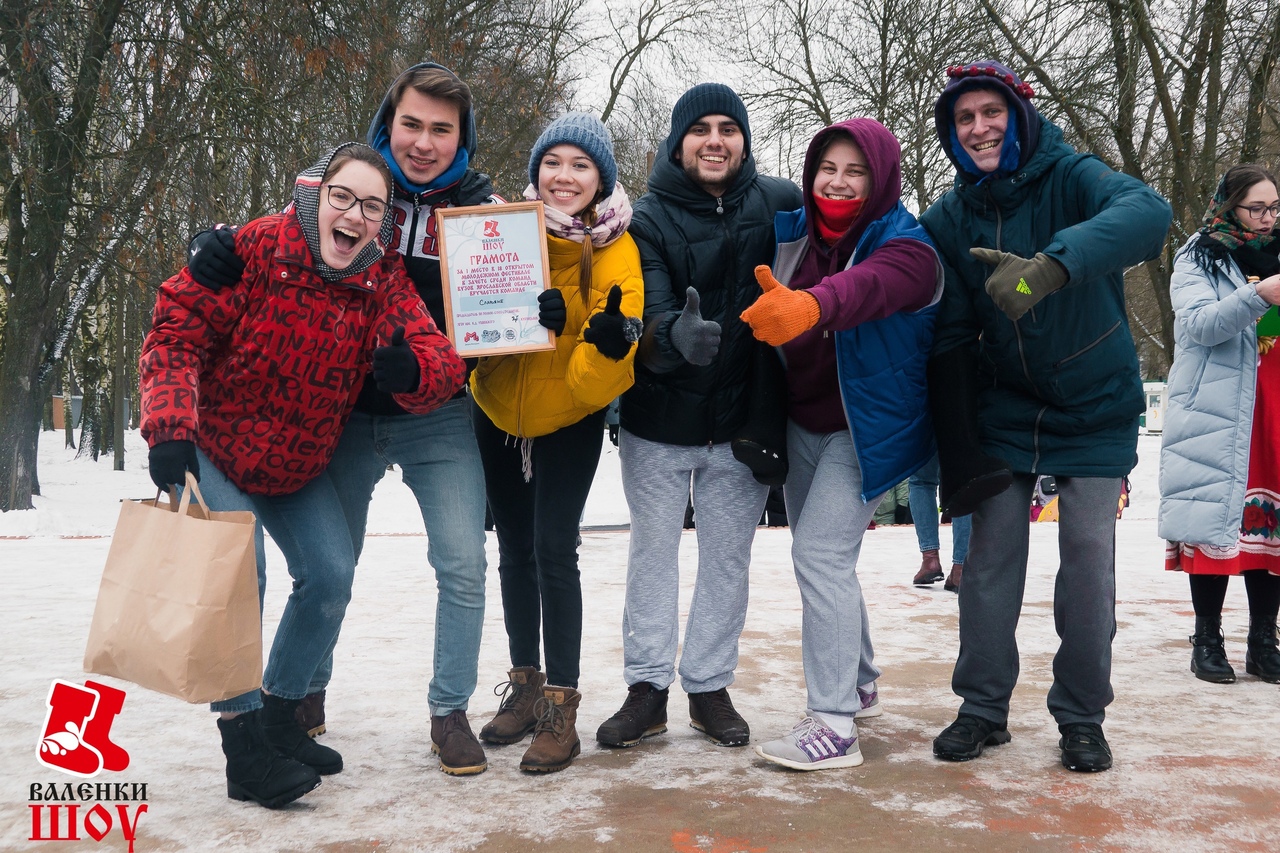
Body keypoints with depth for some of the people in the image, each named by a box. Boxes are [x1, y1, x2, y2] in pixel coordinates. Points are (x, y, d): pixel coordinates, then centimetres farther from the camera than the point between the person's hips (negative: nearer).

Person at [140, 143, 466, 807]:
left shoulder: (385, 282, -11)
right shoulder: (253, 249, -22)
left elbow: (440, 362, -22)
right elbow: (176, 333, -21)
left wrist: (412, 369, -47)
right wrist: (169, 429, -33)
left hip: (298, 466, 5)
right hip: (208, 449, -5)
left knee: (331, 577, -1)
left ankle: (279, 715, 22)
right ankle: (243, 745, -4)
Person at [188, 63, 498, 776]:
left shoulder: (481, 206, -5)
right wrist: (221, 247, -23)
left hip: (439, 421, -1)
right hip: (345, 413, 1)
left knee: (463, 566, -7)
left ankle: (451, 711, 11)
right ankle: (305, 693, 36)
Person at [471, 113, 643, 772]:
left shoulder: (617, 252, -18)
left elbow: (601, 377, -22)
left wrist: (609, 344, -45)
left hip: (569, 420, -3)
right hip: (498, 412, 4)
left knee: (554, 551, -12)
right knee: (515, 552, 12)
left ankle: (560, 708, 1)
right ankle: (525, 686, 28)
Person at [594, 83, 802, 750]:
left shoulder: (777, 204, -4)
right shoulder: (651, 218, -8)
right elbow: (648, 314, -20)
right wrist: (676, 334, -42)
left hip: (741, 416, 1)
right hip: (659, 419, -1)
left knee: (728, 558, 10)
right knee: (652, 552, 9)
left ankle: (710, 686, 25)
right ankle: (647, 688, 22)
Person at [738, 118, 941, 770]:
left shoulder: (904, 247, -18)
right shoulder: (794, 233, 2)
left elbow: (866, 289, -41)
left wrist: (808, 306, -60)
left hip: (866, 428, -6)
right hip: (802, 423, 7)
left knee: (819, 552, -18)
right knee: (823, 559, 17)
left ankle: (833, 724, -12)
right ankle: (858, 680, 39)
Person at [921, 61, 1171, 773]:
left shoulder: (1071, 177, -14)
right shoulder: (950, 219, -4)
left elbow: (1149, 211, -37)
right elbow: (952, 339, -2)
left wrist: (1055, 264, -54)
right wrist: (958, 453, -5)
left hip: (1096, 410, -2)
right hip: (1003, 412, 3)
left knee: (1089, 553, -4)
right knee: (990, 557, 0)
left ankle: (1082, 717, 14)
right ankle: (984, 708, 15)